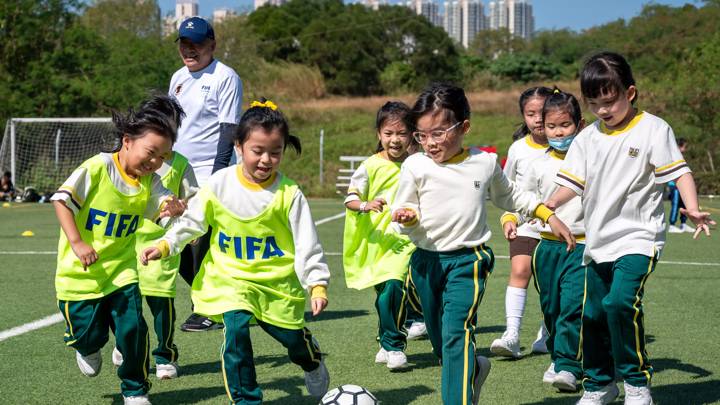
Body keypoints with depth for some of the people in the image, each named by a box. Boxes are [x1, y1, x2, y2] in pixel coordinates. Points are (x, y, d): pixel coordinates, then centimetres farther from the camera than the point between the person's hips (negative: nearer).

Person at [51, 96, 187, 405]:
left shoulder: (150, 181, -3)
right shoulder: (97, 168, -18)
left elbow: (165, 201, -16)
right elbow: (62, 200, -16)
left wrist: (173, 207, -40)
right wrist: (77, 243, -23)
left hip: (121, 270, 3)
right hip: (80, 272, -3)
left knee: (133, 329, -7)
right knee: (89, 333, 2)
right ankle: (88, 350, 42)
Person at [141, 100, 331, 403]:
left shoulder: (289, 193, -11)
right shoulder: (219, 184, -7)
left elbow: (306, 243, -9)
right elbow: (192, 222, 6)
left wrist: (317, 285, -16)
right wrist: (164, 245, -5)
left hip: (278, 280, 0)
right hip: (230, 277, 0)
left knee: (292, 336, 8)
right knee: (236, 326, -23)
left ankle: (311, 359, 48)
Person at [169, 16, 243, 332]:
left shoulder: (225, 77, -7)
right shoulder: (178, 78, 15)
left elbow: (228, 129, -12)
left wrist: (218, 173, -19)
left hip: (208, 175, -7)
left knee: (203, 244, -8)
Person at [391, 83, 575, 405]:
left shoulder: (485, 163, 2)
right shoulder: (415, 166, -4)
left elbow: (509, 196, 21)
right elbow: (403, 210, 2)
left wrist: (549, 216, 18)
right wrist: (408, 218, -23)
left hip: (467, 260, -2)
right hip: (426, 260, 2)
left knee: (457, 332, -20)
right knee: (439, 340, 14)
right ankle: (474, 369, 43)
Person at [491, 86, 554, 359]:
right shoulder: (518, 149, 0)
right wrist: (509, 216, 9)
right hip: (525, 224, 0)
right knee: (520, 270, -17)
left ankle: (547, 334, 24)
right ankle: (512, 333, -22)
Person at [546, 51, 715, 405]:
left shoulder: (653, 129, -5)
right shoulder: (588, 138, 9)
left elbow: (679, 171, -9)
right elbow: (573, 182, 8)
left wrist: (693, 209, -25)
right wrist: (549, 205, -11)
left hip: (638, 237, -6)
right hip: (598, 240, 6)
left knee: (620, 302, -25)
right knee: (593, 314, 10)